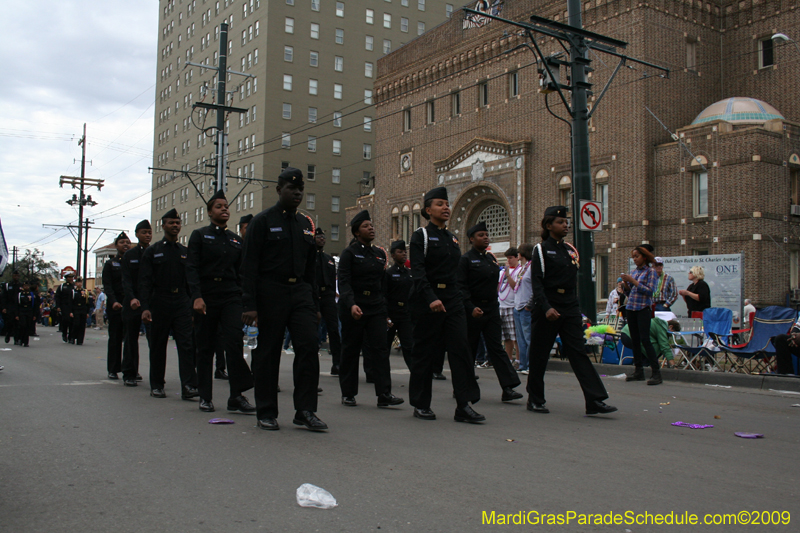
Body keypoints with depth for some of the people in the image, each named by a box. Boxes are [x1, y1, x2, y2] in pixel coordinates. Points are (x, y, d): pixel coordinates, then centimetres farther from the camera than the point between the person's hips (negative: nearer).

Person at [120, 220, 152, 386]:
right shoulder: (129, 255, 7)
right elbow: (126, 280, -1)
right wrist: (132, 298, -18)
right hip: (132, 304, 1)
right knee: (131, 340, 7)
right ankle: (129, 374, 15)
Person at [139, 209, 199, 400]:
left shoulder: (185, 252, 12)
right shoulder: (152, 251, 4)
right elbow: (144, 282, -3)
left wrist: (193, 303, 6)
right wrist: (145, 307, -13)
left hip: (182, 303, 2)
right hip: (159, 303, -1)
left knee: (187, 344, -9)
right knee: (158, 346, 7)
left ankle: (188, 386, -13)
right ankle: (156, 386, 19)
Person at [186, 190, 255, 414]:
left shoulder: (236, 240, 15)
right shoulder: (199, 235, 4)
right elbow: (192, 268, -5)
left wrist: (244, 299, 10)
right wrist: (197, 297, -17)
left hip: (231, 296, 2)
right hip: (206, 297, -2)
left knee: (235, 343, -11)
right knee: (205, 348, 4)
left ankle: (237, 396, -7)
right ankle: (205, 397, 15)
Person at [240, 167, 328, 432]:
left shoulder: (305, 224, 15)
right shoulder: (263, 221, -1)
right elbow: (249, 265, -6)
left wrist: (315, 305, 15)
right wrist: (249, 305, -14)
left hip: (300, 291, 5)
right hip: (270, 293, -4)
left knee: (309, 346, -8)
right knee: (267, 352, 2)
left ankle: (305, 410, -2)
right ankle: (266, 413, 13)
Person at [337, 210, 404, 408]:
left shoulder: (380, 254, 12)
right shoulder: (349, 253, -5)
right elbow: (344, 282, -15)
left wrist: (384, 308, 14)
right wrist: (351, 304, -29)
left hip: (376, 308, 4)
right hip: (353, 308, -4)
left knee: (380, 349, -5)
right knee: (350, 351, 4)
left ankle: (384, 394, -7)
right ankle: (348, 394, 15)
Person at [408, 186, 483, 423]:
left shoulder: (452, 239, 16)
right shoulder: (420, 236, -4)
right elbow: (418, 271, -16)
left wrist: (460, 298, 16)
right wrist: (431, 299, -27)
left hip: (453, 299, 6)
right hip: (427, 300, -6)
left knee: (461, 348, -4)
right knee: (424, 352, 3)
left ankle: (464, 405, -3)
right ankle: (421, 405, 14)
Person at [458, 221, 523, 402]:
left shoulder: (490, 257, 15)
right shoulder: (466, 259, -7)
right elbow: (461, 286, -14)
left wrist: (494, 303, 17)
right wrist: (471, 308, -24)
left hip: (492, 308, 6)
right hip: (473, 310, -6)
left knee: (496, 347, -1)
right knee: (469, 349, 4)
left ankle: (508, 388, -7)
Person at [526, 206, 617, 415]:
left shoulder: (571, 250, 14)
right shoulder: (541, 250, -5)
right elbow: (536, 283, -12)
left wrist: (574, 306, 17)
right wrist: (547, 308, -22)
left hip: (570, 309, 5)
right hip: (547, 309, -5)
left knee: (579, 352, -2)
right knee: (539, 356, 4)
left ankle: (595, 400, -7)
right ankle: (535, 400, 17)